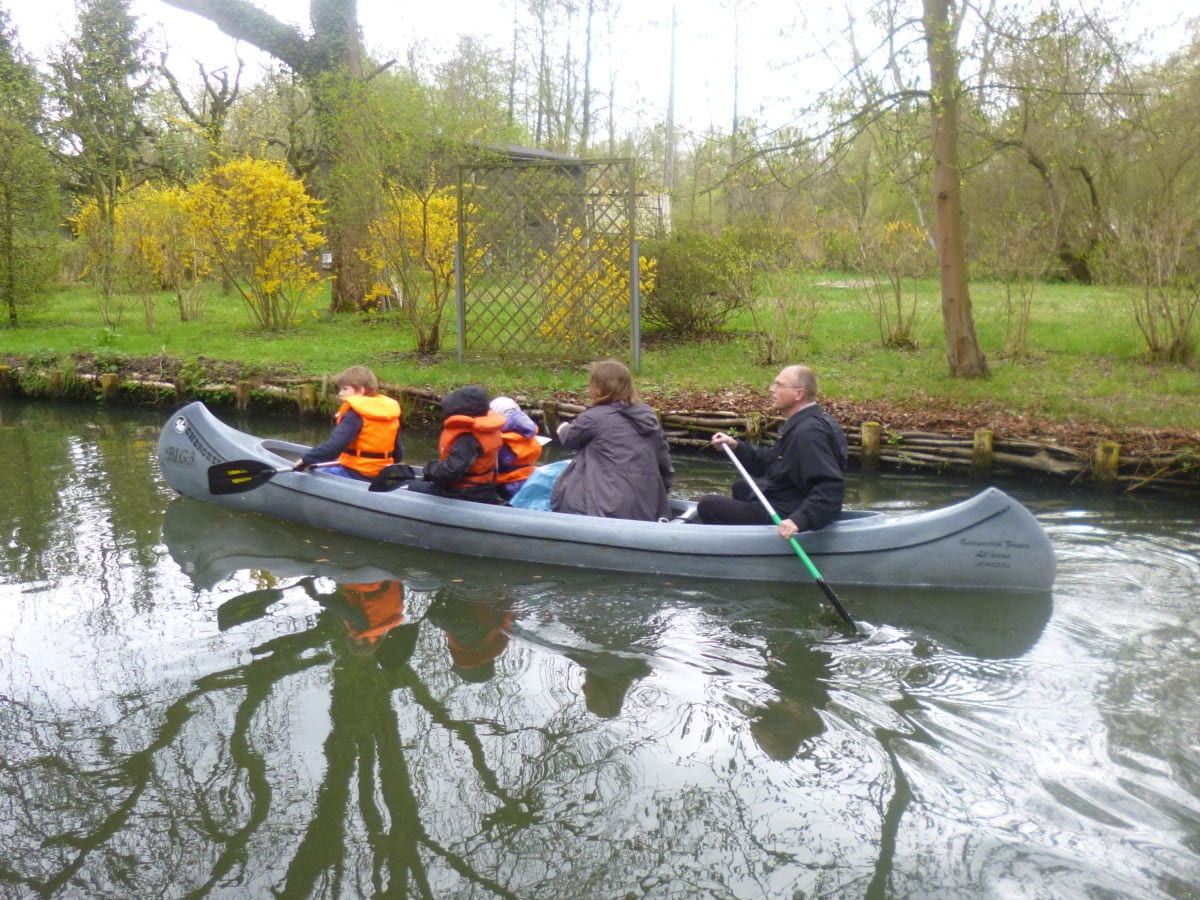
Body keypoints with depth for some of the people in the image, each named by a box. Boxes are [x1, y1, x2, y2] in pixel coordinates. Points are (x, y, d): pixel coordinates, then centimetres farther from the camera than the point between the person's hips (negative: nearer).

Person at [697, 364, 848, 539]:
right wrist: (735, 446, 4)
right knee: (741, 487, 36)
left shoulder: (808, 433, -27)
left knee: (708, 505, -9)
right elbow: (767, 462, 14)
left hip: (784, 519, -11)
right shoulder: (801, 424, 8)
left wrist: (800, 520, -44)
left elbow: (832, 486, -36)